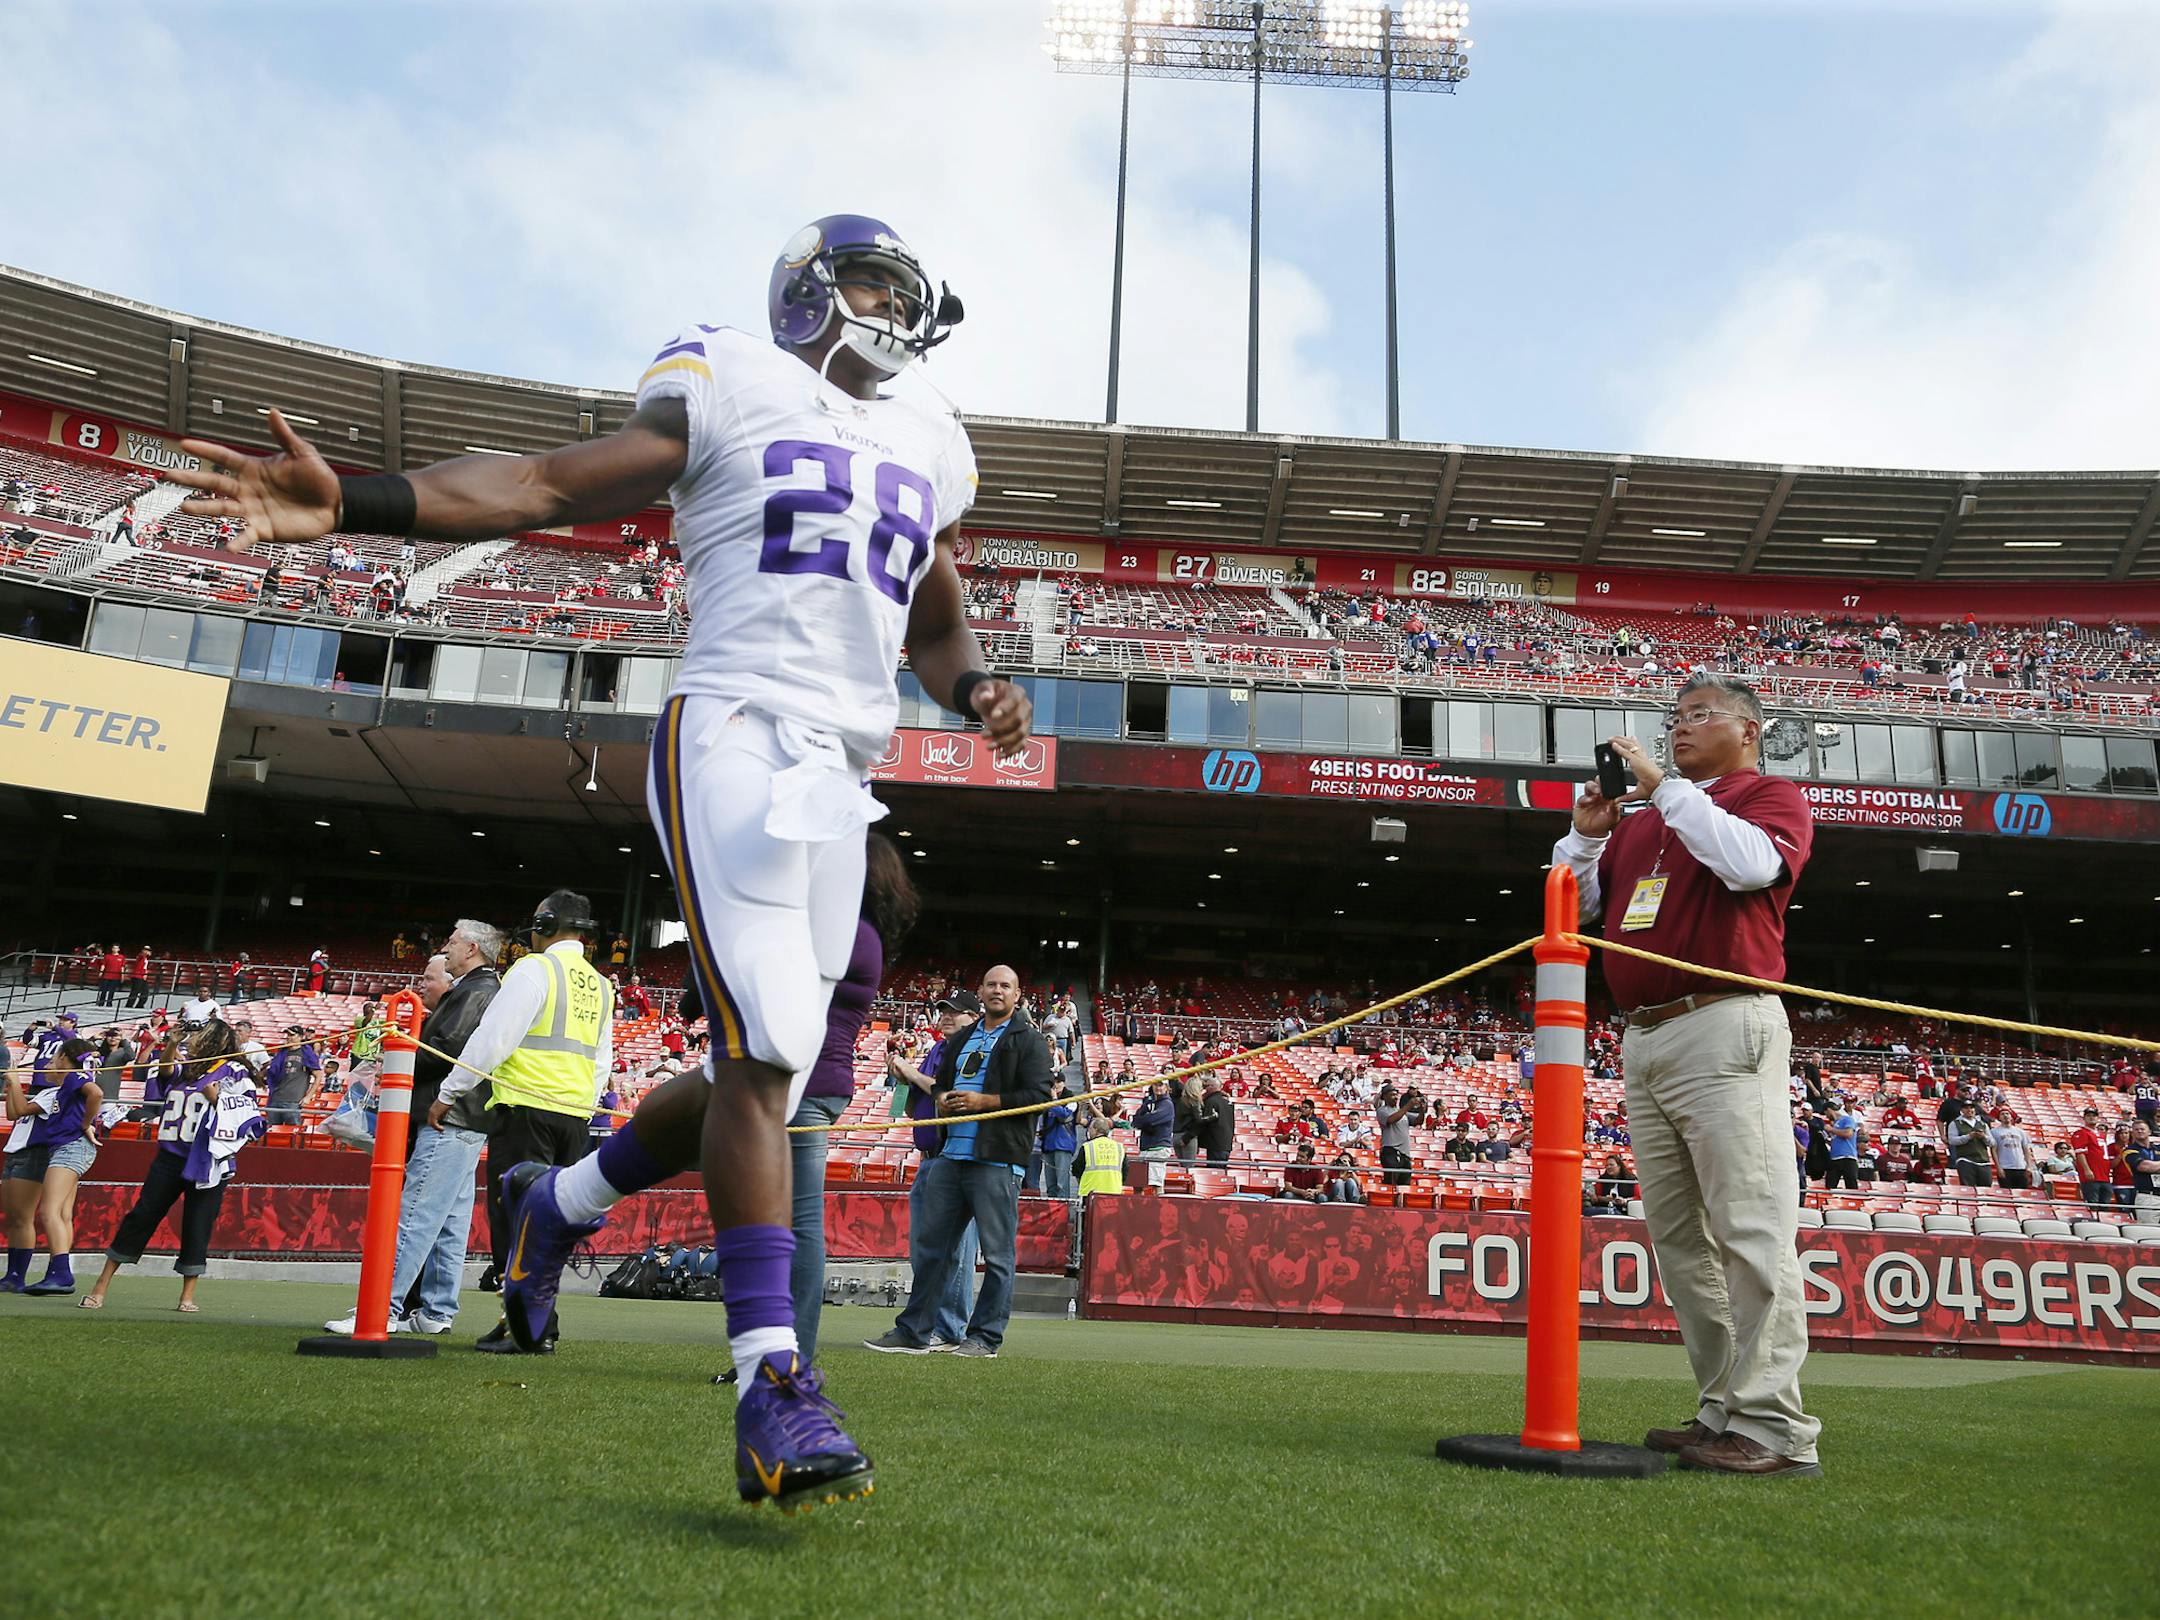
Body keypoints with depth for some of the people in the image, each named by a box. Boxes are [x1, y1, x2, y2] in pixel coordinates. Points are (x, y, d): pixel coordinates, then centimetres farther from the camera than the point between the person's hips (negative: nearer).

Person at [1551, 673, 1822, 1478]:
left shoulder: (1774, 795, 4)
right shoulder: (1644, 821, 24)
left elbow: (1750, 863, -18)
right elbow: (1574, 904, 24)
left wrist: (1664, 786, -11)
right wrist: (1586, 832, 8)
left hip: (1723, 1028, -8)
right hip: (1642, 1039, 8)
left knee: (1750, 1229, -10)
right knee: (1677, 1236, 8)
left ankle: (1773, 1427, -7)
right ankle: (1723, 1412, 15)